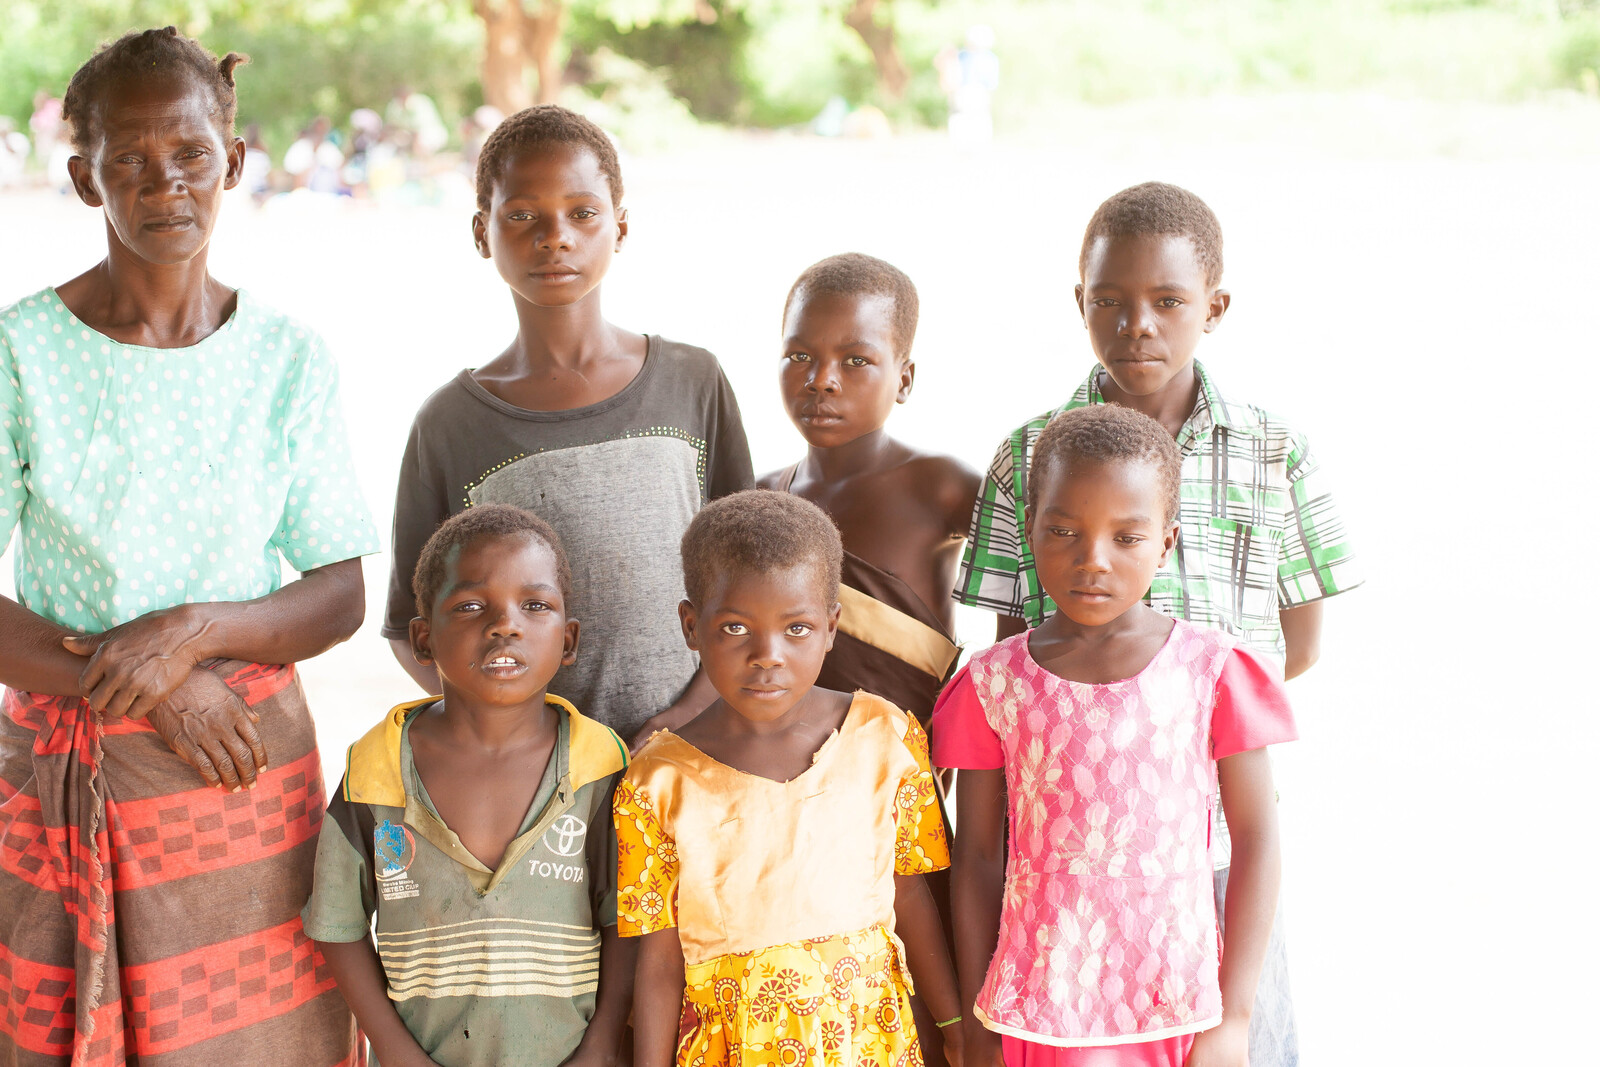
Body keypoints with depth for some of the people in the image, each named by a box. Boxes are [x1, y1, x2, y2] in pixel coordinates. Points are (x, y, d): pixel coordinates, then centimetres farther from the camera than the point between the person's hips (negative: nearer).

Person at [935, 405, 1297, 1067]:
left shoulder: (1213, 671, -4)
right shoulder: (995, 684, -1)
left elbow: (1256, 838, -1)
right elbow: (977, 856, 4)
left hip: (1179, 1012, 0)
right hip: (1037, 1010, 1)